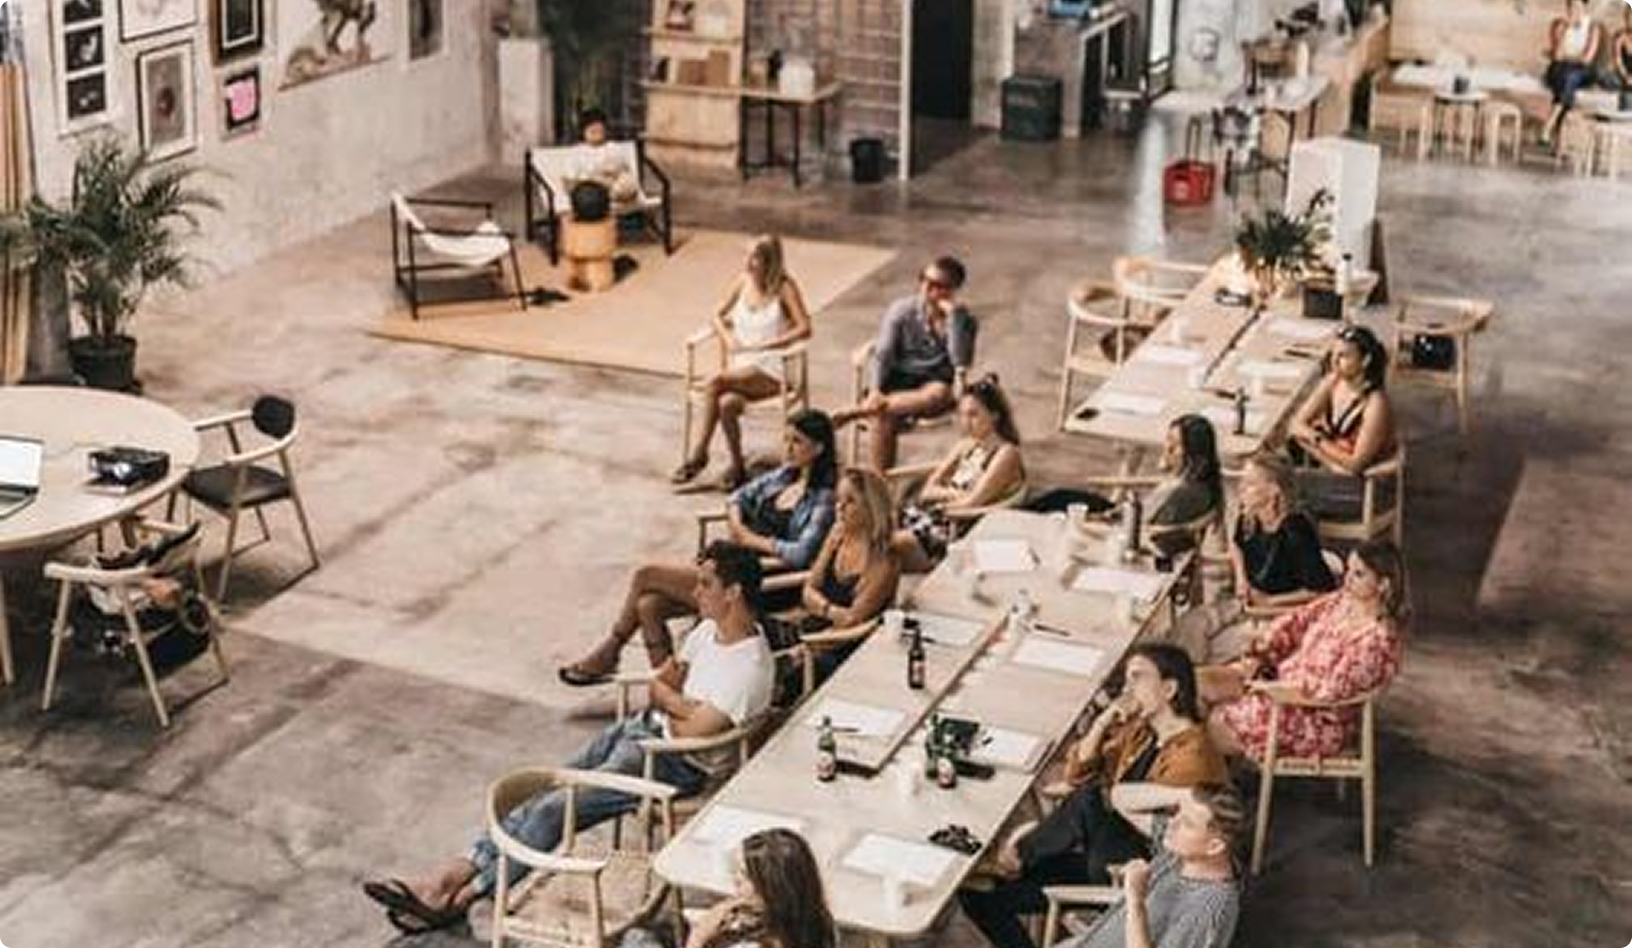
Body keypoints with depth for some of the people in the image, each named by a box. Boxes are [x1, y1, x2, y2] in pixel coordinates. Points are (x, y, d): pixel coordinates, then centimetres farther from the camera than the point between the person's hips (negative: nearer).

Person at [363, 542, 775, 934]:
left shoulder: (750, 668, -23)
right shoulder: (710, 629, 7)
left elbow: (691, 734, -25)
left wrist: (667, 704, -3)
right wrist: (680, 702, -9)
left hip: (674, 764, -9)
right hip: (639, 730, 9)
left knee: (553, 810, -16)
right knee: (540, 798, -6)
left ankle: (459, 898, -7)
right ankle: (454, 873, -8)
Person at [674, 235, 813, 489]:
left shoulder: (784, 288, -7)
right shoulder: (743, 281, 9)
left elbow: (804, 329, -16)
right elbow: (719, 315, 18)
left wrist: (764, 345, -20)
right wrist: (728, 338, -3)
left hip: (770, 370, -5)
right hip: (741, 367, 5)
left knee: (716, 383, -30)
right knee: (727, 403, -29)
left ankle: (698, 454, -18)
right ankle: (737, 467, -17)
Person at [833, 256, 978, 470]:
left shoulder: (962, 320, -2)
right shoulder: (902, 310, 1)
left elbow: (961, 361, -19)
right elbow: (883, 354, -4)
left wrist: (952, 314, -21)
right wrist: (875, 390, -21)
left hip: (935, 383, 0)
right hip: (899, 381, 0)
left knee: (938, 395, -39)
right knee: (884, 418, -33)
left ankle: (858, 410, -33)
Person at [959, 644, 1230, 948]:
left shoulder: (1192, 753, -17)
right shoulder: (1138, 729, 9)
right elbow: (1078, 773, 10)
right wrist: (1102, 723, -5)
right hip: (1106, 856, 8)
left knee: (1090, 799, -32)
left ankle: (1018, 855, -10)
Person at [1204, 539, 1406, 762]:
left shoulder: (1377, 638, -26)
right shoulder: (1341, 601, -1)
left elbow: (1331, 691, -27)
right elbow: (1294, 622, 8)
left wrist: (1273, 687, -19)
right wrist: (1255, 658, -5)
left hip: (1320, 721, -8)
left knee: (1221, 722, -12)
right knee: (1204, 680, -2)